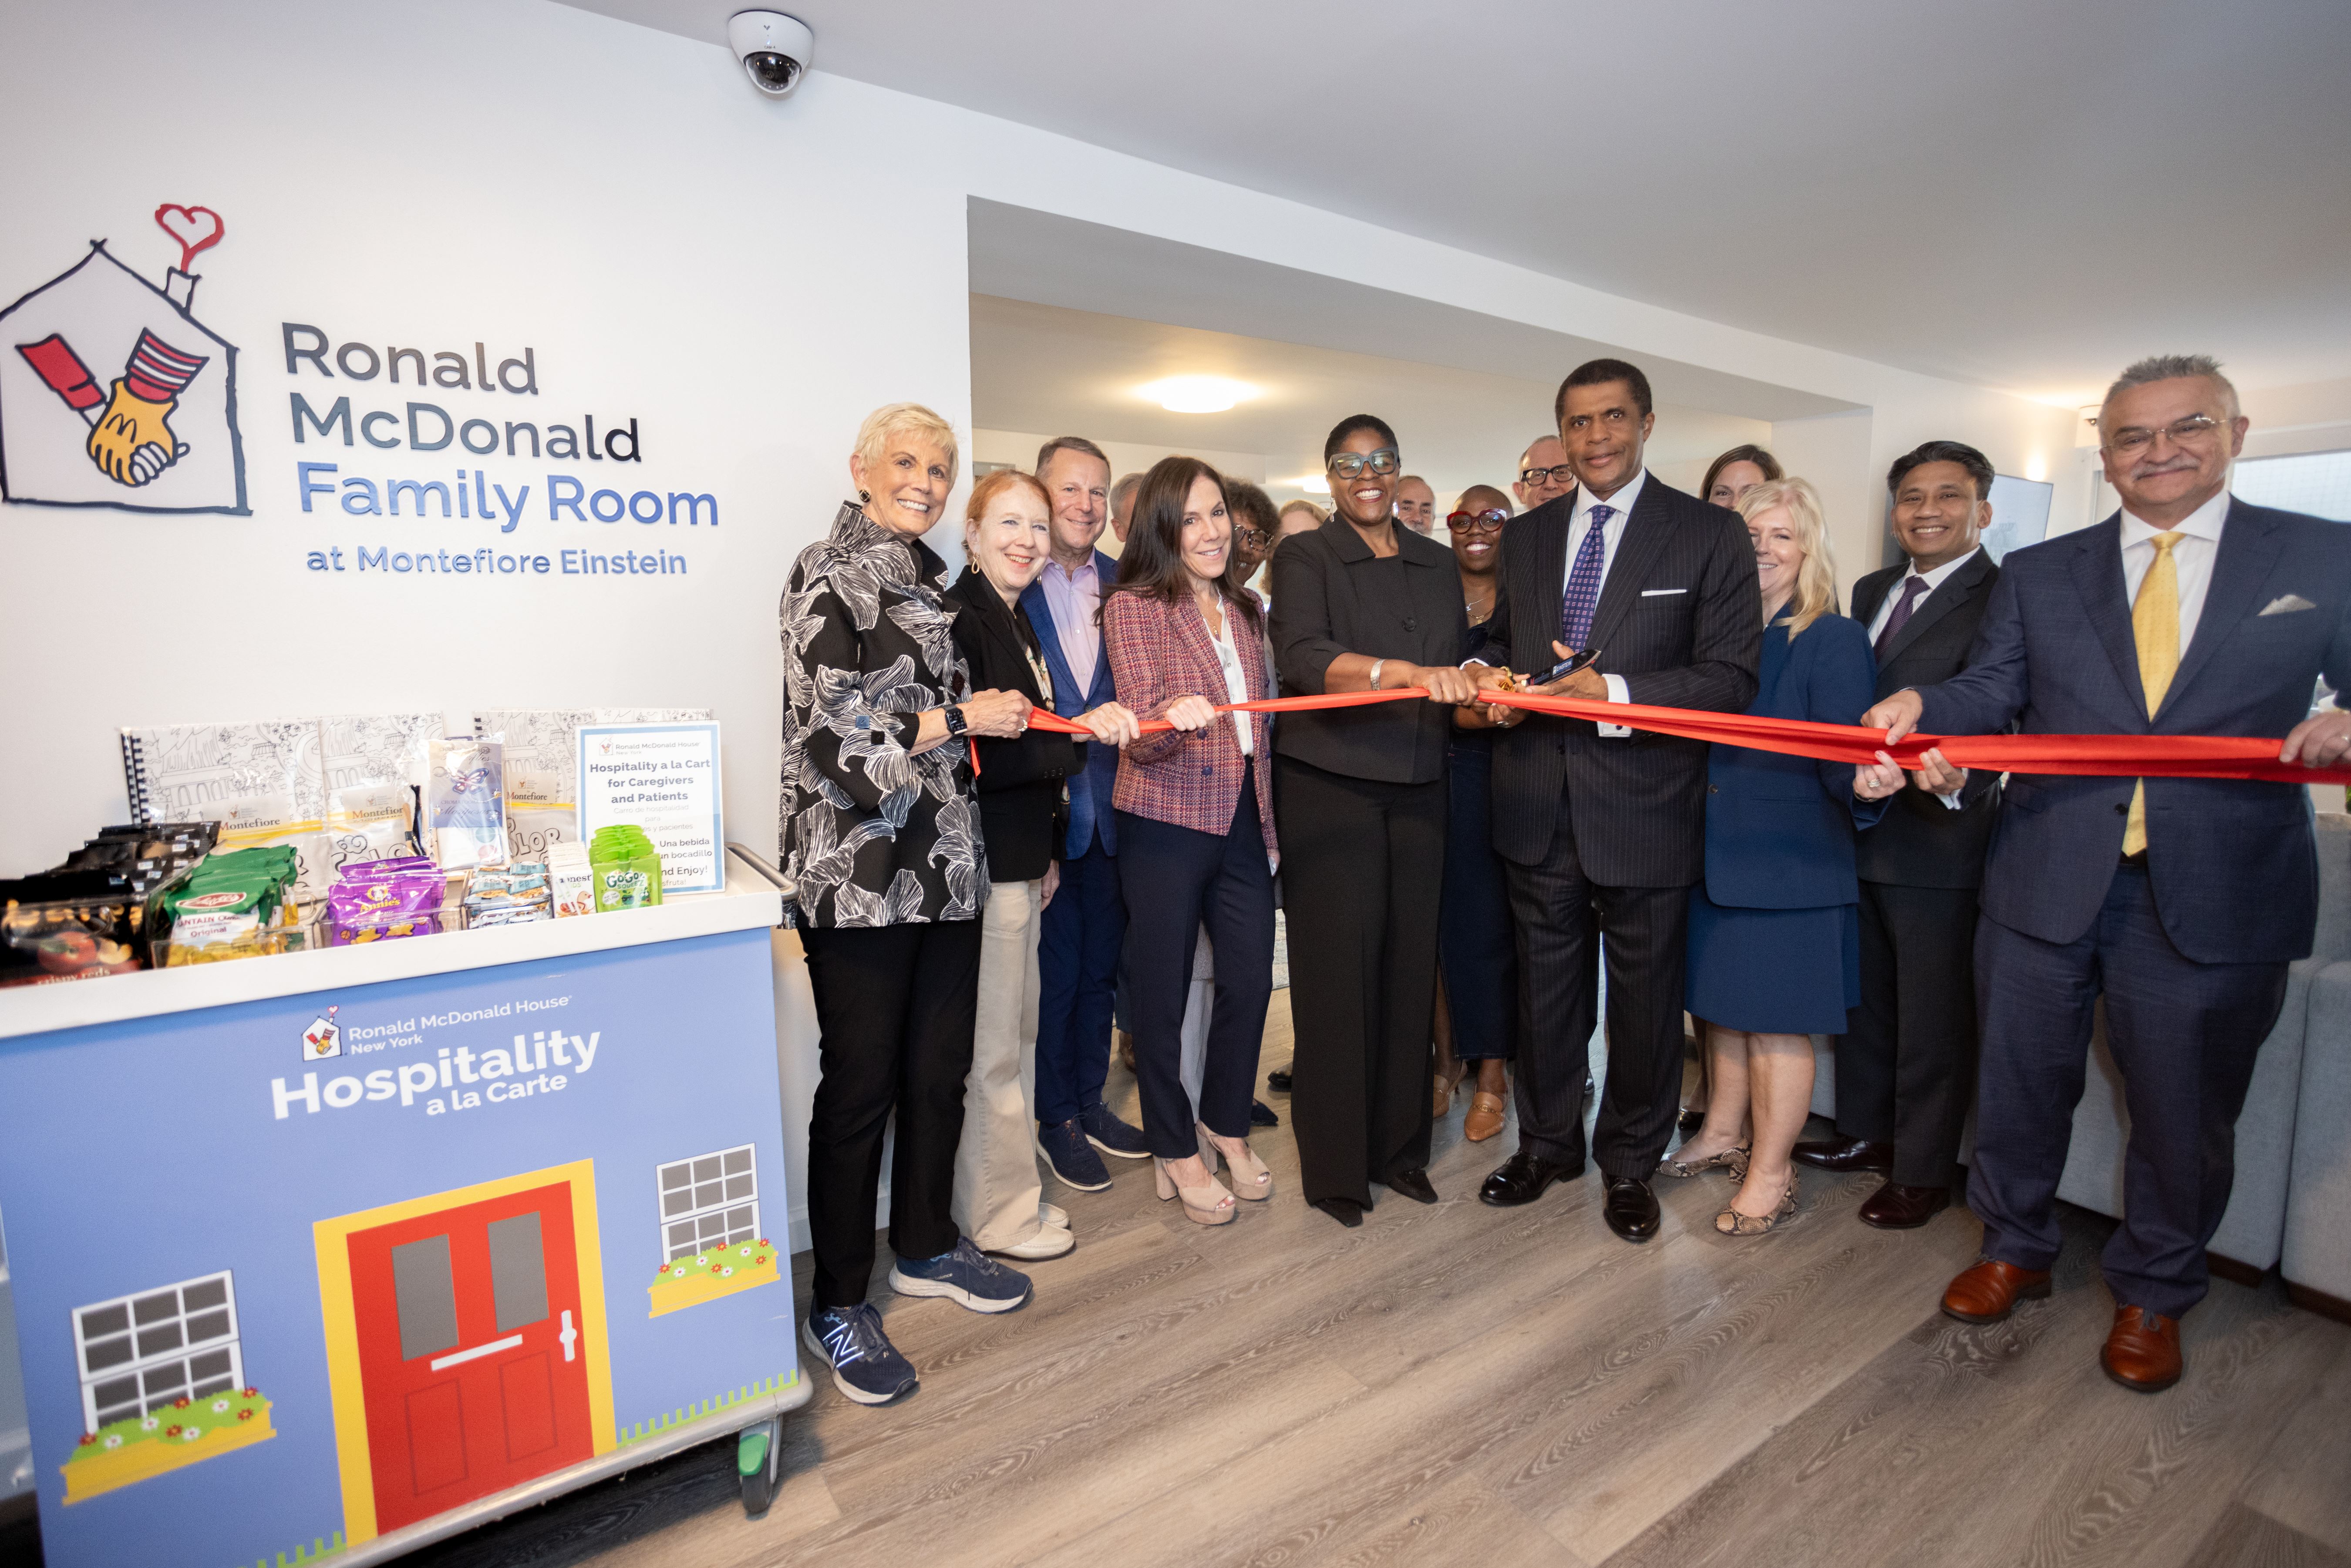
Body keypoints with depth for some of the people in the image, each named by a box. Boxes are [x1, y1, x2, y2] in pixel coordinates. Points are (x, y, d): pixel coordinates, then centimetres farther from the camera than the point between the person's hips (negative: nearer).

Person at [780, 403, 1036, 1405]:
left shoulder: (929, 581, 16)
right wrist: (961, 719, -10)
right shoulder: (829, 577, -7)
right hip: (858, 873, -7)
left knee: (941, 1070, 15)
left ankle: (926, 1247, 35)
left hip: (945, 865, 7)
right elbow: (827, 739, -16)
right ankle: (838, 1299, 21)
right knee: (860, 1086, 2)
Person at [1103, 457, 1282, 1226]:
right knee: (1163, 989, 5)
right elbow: (1141, 740, -12)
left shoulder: (1242, 608, 13)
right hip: (1165, 822, -5)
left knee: (1251, 977, 8)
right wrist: (1170, 719, -34)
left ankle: (1225, 1121, 32)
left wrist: (1271, 818, 16)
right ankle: (1175, 1149, 24)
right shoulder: (1133, 606, -5)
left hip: (1242, 819, 6)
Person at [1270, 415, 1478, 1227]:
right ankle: (1334, 1163, 13)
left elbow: (1459, 671, 21)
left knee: (1409, 964, 8)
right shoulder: (1304, 558, -2)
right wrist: (1405, 672, -33)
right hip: (1329, 787, -5)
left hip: (1416, 790, 5)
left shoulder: (1438, 565, 16)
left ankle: (1398, 1145, 24)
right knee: (1338, 969, -2)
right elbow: (1302, 657, -20)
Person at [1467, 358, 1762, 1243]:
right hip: (1539, 807, 4)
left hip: (1644, 812, -3)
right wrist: (1491, 678, -4)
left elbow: (1731, 678, -10)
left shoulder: (1711, 536, -4)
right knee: (1546, 989, 17)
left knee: (1644, 997, 12)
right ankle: (1547, 1143, 37)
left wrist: (1612, 694, -23)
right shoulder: (1526, 536, 10)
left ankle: (1630, 1163, 34)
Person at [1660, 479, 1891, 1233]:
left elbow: (1841, 748, -16)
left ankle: (1771, 1174, 22)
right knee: (1721, 1004, 18)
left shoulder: (1834, 639, -8)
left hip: (1788, 866, -5)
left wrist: (1863, 782, -38)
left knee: (1776, 1021, 5)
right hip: (1713, 857, 6)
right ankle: (1724, 1134, 37)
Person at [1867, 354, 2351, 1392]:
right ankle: (2015, 1250, 37)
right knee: (2019, 1086, 14)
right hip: (2044, 883, 1)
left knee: (2183, 1113, 13)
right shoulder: (2037, 574, 8)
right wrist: (1920, 707, -22)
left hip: (2215, 901, -1)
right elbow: (1992, 691, -1)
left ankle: (2152, 1295, 37)